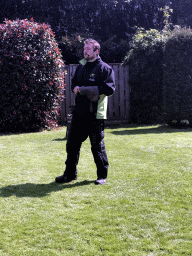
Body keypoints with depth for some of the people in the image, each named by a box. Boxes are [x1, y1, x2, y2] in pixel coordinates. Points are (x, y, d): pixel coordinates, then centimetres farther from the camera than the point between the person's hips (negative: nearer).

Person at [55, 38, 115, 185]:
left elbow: (110, 89, -14)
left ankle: (102, 175, 17)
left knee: (97, 145, 2)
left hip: (95, 114, -6)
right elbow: (74, 82, 27)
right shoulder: (81, 67, 16)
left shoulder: (105, 68, -5)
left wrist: (87, 89, -17)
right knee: (72, 143, 9)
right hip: (79, 112, 7)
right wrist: (75, 88, 1)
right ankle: (70, 174, 22)